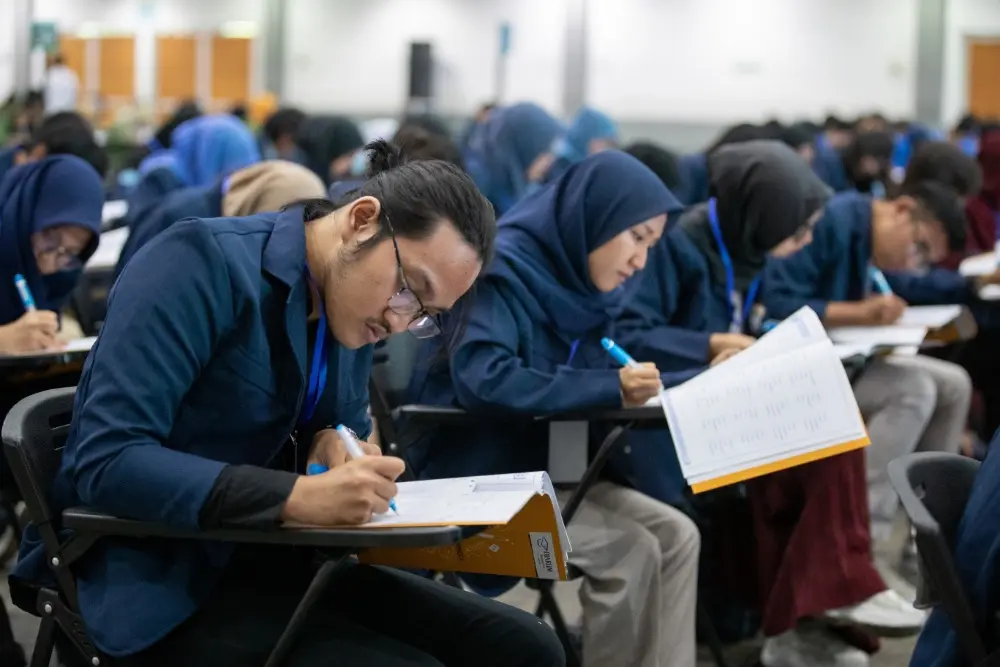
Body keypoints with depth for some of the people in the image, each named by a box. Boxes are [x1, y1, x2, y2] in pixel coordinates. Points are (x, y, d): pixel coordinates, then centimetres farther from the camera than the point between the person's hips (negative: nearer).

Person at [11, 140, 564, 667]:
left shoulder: (352, 301, 5)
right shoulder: (203, 262, -18)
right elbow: (106, 461, -26)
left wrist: (338, 448, -6)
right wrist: (299, 497, -34)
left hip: (278, 561, 8)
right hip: (166, 580, -7)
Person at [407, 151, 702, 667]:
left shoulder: (578, 282, 8)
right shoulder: (504, 272, -17)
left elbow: (597, 377, 15)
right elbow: (483, 381, -31)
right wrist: (609, 389, -28)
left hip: (546, 470, 8)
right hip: (478, 477, -8)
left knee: (676, 536, -6)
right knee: (630, 552, -21)